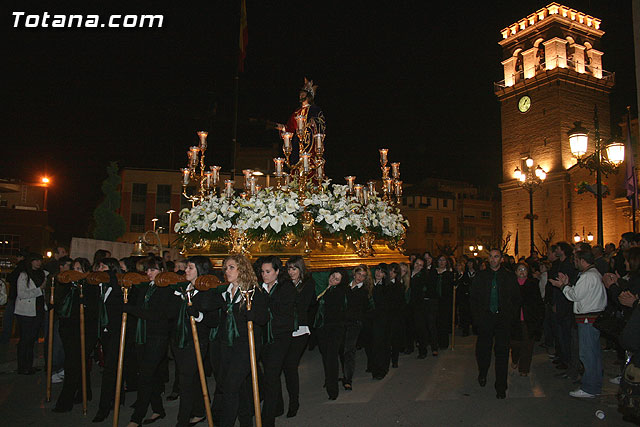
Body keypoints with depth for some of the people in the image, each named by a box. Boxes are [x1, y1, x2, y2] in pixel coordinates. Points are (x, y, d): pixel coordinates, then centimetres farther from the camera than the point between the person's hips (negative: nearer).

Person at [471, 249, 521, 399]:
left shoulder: (509, 277, 4)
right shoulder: (481, 276, 6)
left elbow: (516, 299, 8)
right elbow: (474, 297, 8)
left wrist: (510, 315, -1)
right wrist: (477, 315, 1)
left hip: (503, 319, -1)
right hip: (485, 318, 1)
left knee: (502, 351, 0)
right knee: (483, 349, 8)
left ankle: (501, 387, 10)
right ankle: (482, 374, 35)